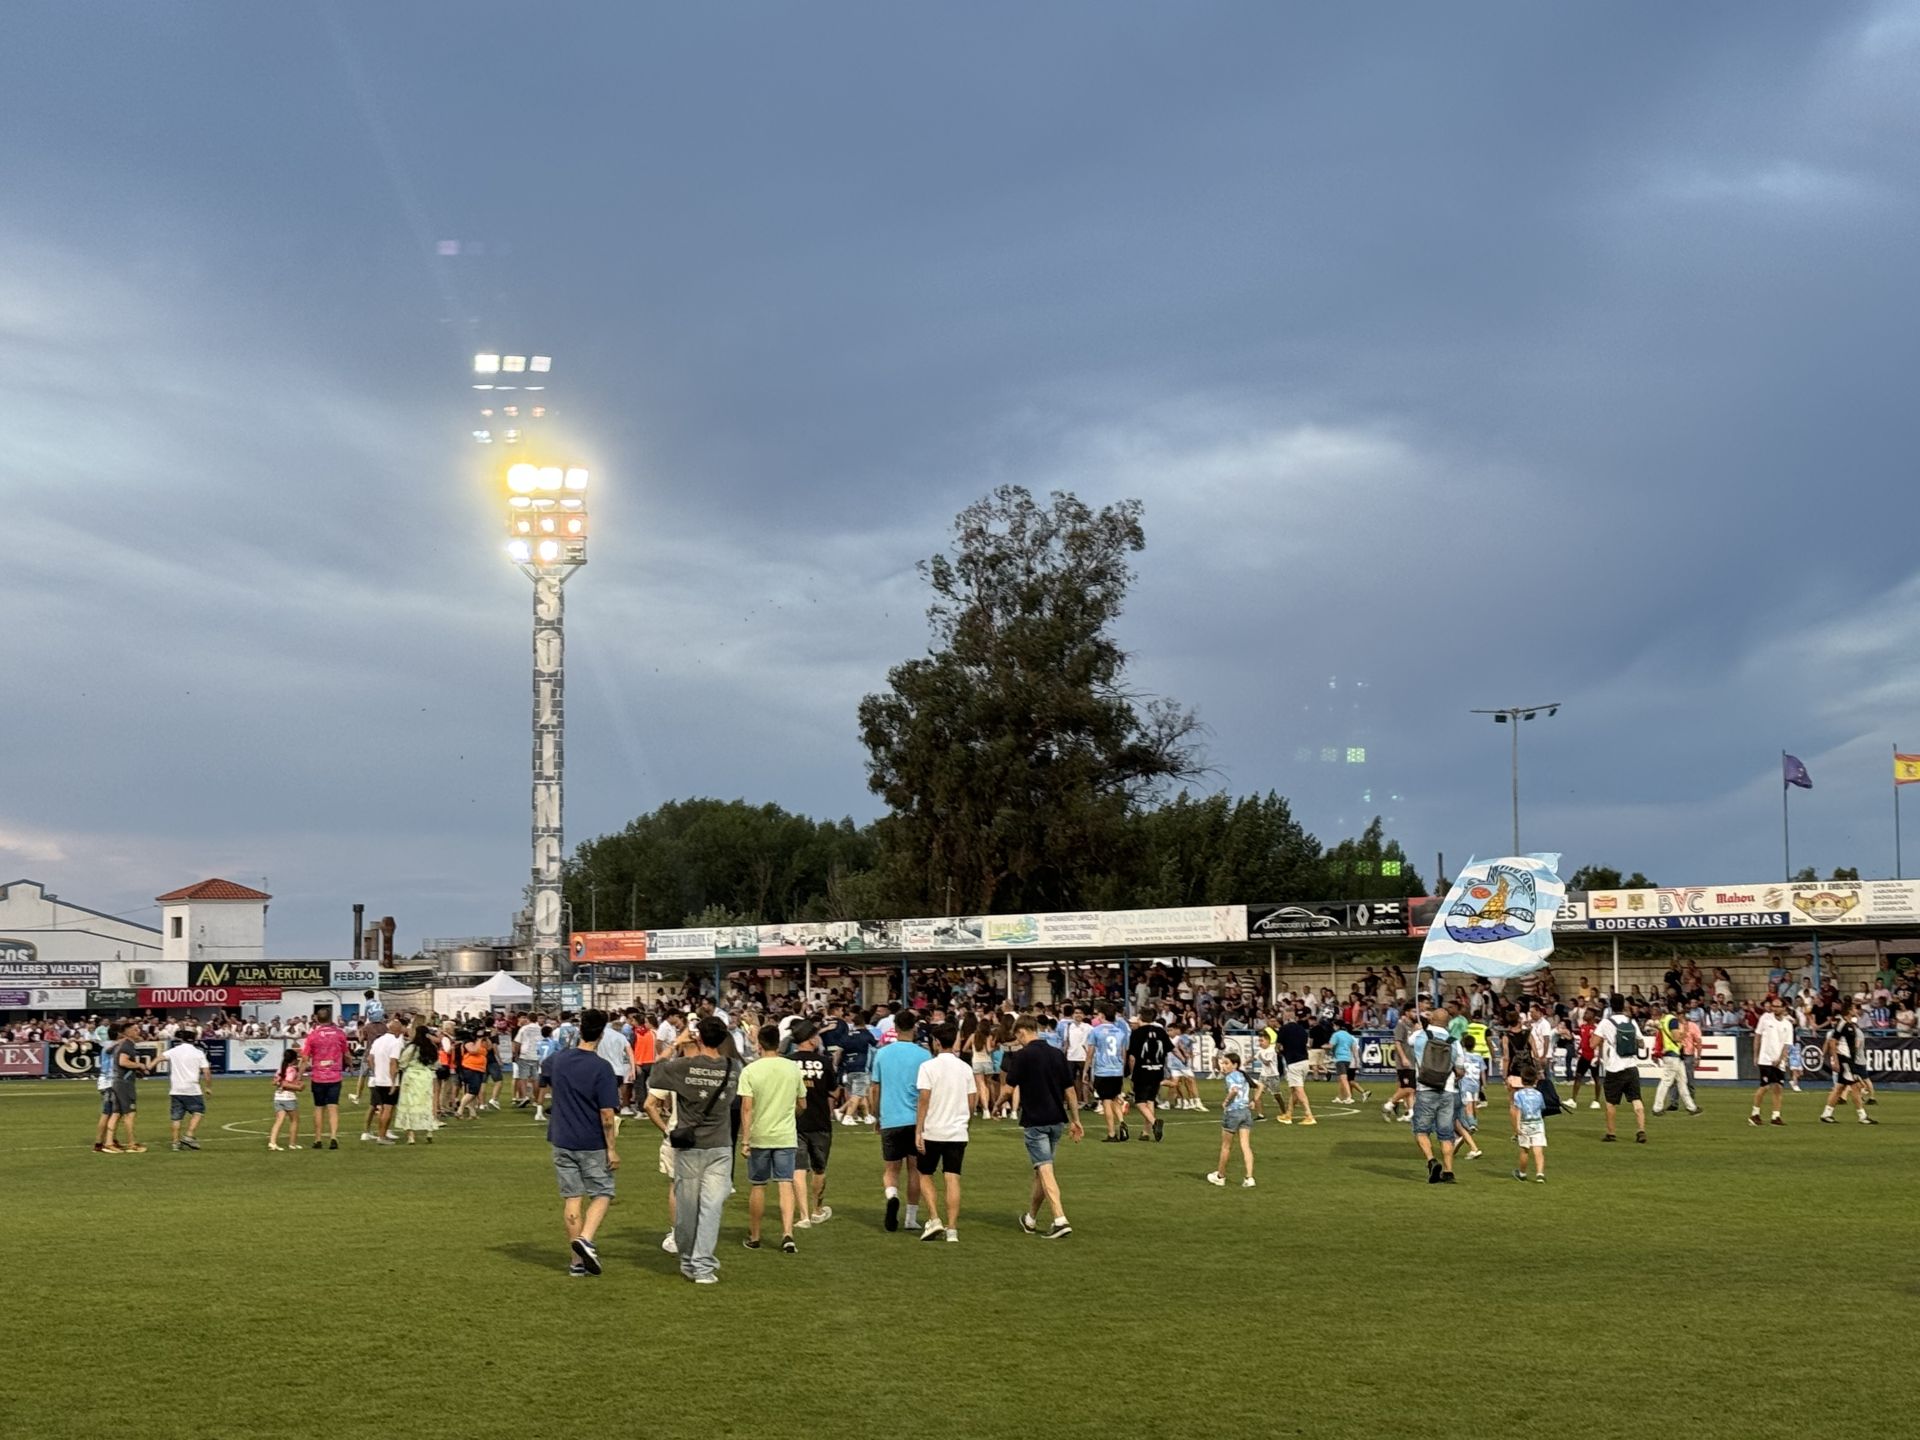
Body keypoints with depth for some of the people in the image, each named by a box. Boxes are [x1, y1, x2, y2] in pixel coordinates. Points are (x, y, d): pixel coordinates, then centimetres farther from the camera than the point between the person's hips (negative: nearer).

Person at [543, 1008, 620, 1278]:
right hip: (592, 1144, -5)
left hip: (562, 1141, 5)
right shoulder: (601, 1068, -16)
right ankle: (585, 1238, -14)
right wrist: (612, 1149, -10)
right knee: (602, 1194, 9)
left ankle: (577, 1260, 11)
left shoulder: (560, 1060, 1)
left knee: (571, 1198, 9)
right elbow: (607, 1113, -16)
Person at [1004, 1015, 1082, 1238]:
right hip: (1057, 1119, 6)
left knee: (1045, 1170, -8)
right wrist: (1075, 1119, 14)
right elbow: (1069, 1089, 8)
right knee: (1041, 1170, 16)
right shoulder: (1058, 1054, 6)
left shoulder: (1022, 1055, -10)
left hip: (1034, 1121, -6)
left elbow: (1009, 1088, -8)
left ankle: (1060, 1220, -19)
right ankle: (1030, 1219, 28)